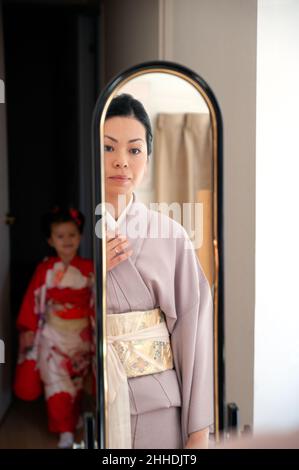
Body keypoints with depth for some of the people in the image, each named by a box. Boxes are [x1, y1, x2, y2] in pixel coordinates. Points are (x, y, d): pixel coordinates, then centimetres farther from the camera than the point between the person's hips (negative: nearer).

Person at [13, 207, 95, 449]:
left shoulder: (88, 268, -3)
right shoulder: (45, 268, -6)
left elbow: (95, 301, 0)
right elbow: (33, 299, -6)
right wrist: (28, 329, -9)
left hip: (80, 333, 2)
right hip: (53, 333, -2)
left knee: (77, 380, 16)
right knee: (56, 381, -6)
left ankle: (74, 418, 38)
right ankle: (65, 430, 2)